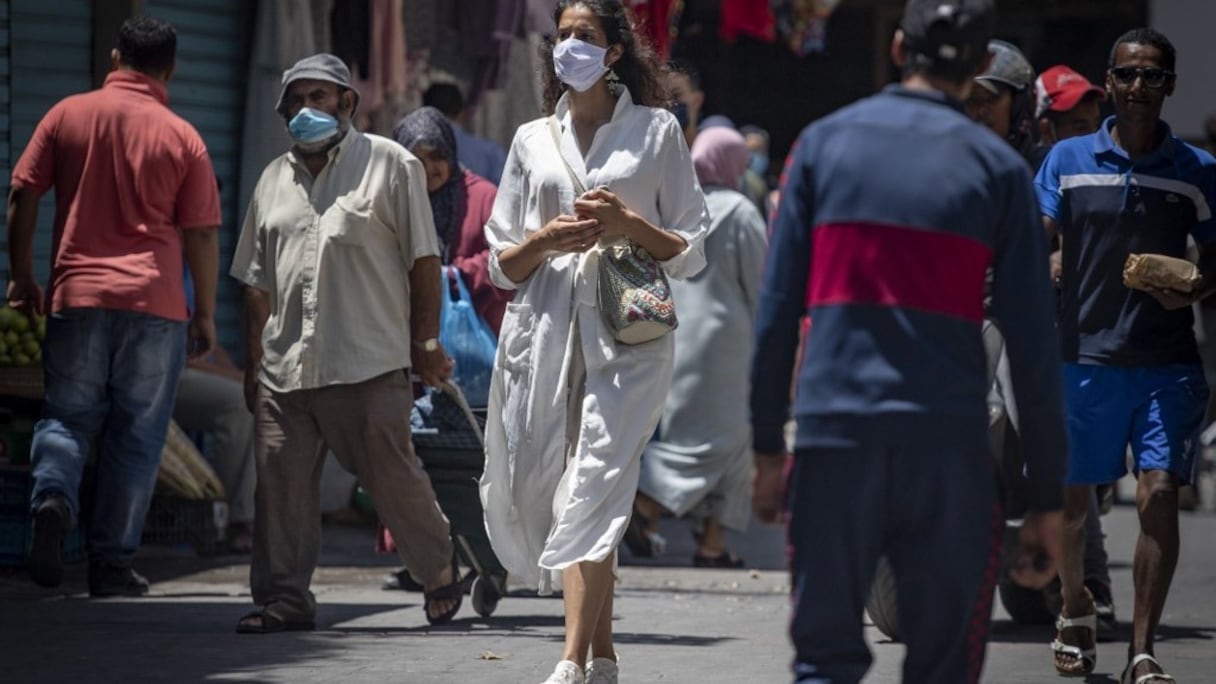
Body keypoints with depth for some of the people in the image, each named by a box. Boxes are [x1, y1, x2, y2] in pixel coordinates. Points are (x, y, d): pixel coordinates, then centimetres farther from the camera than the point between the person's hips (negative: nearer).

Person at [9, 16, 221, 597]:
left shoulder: (67, 115, 3)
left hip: (77, 295, 1)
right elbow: (201, 235, 1)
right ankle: (111, 562, 7)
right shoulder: (182, 138, 0)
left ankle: (53, 496, -18)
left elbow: (22, 198, 4)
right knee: (136, 435, 6)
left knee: (67, 415, 12)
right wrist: (205, 314, 10)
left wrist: (21, 276, 14)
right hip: (156, 301, -1)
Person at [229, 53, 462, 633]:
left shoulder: (390, 165, 4)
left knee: (393, 476, 0)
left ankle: (439, 572, 20)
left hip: (368, 366, -4)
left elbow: (422, 258, 2)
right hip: (284, 367, 5)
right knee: (280, 481, -2)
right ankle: (283, 598, 3)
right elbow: (257, 282, 21)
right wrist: (254, 363, 16)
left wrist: (425, 343, -1)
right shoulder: (275, 179, 18)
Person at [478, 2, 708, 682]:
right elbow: (502, 263, 17)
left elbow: (690, 253, 8)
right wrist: (546, 239, -4)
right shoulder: (533, 140, 17)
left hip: (628, 331, -4)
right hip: (546, 328, 4)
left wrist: (631, 225, -10)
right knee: (539, 490, 0)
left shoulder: (656, 130, 9)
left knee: (594, 489, -16)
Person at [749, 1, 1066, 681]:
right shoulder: (998, 167, 4)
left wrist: (768, 447, 9)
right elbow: (1033, 345, 0)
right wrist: (1047, 498, 4)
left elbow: (778, 310, 4)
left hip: (834, 438, 1)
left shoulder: (825, 142, 8)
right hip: (950, 447, -1)